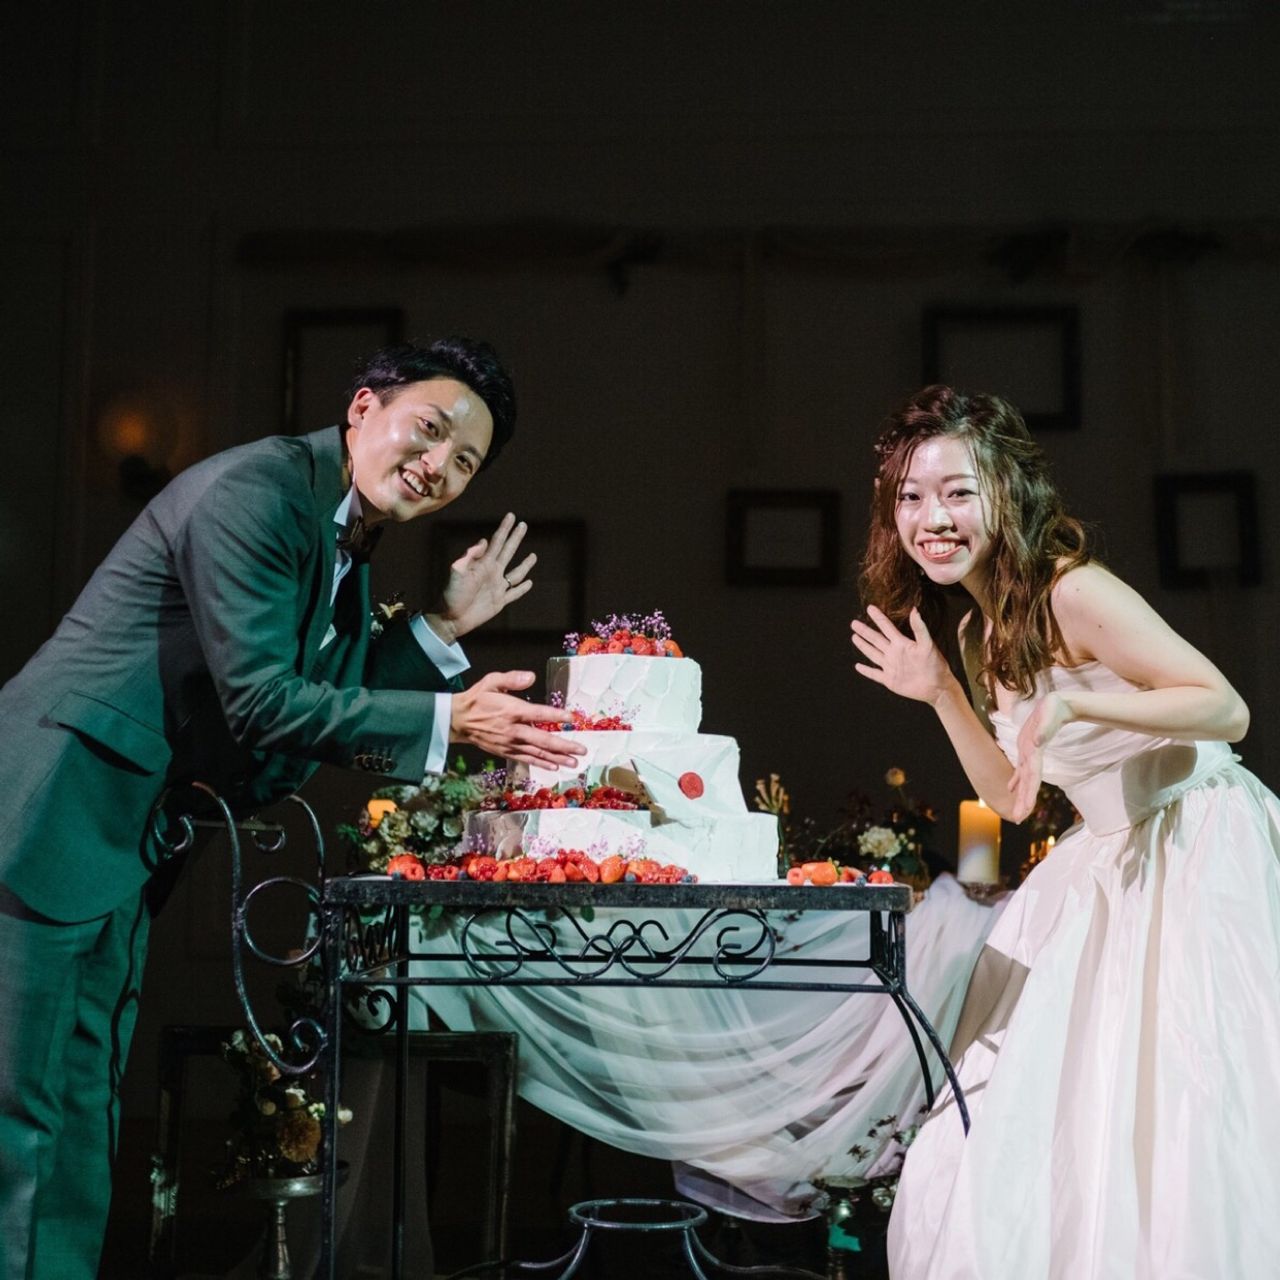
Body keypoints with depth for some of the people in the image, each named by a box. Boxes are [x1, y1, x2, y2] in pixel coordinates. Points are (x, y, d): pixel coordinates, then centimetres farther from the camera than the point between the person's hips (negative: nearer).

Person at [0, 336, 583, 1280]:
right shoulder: (257, 490, -15)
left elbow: (335, 715, 15)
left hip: (122, 848, 10)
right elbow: (261, 700, -21)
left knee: (83, 1122, 13)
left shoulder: (345, 553, 14)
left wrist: (443, 629, 8)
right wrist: (449, 720, -20)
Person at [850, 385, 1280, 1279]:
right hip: (1108, 863, 8)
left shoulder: (1074, 593, -17)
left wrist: (1073, 705, -30)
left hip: (1200, 848, -8)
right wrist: (943, 694, -1)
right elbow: (1012, 797, 10)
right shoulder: (980, 632, 9)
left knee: (1178, 1120, -6)